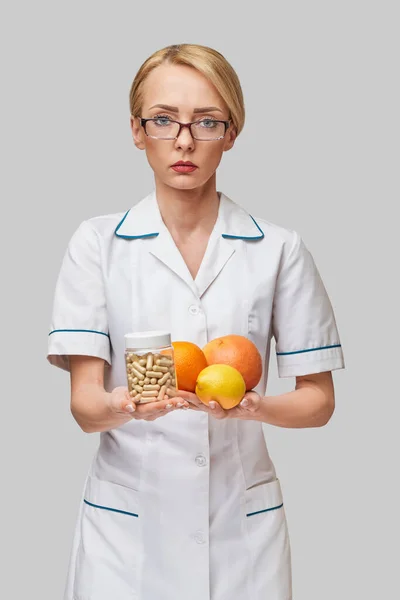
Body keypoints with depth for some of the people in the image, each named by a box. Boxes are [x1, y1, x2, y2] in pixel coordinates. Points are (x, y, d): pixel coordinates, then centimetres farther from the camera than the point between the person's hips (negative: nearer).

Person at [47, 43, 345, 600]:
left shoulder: (279, 250, -2)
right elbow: (83, 403, -7)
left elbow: (318, 398, 1)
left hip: (241, 522, 1)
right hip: (125, 517, 0)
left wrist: (251, 407, -19)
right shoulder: (98, 242, -2)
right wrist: (122, 406, -29)